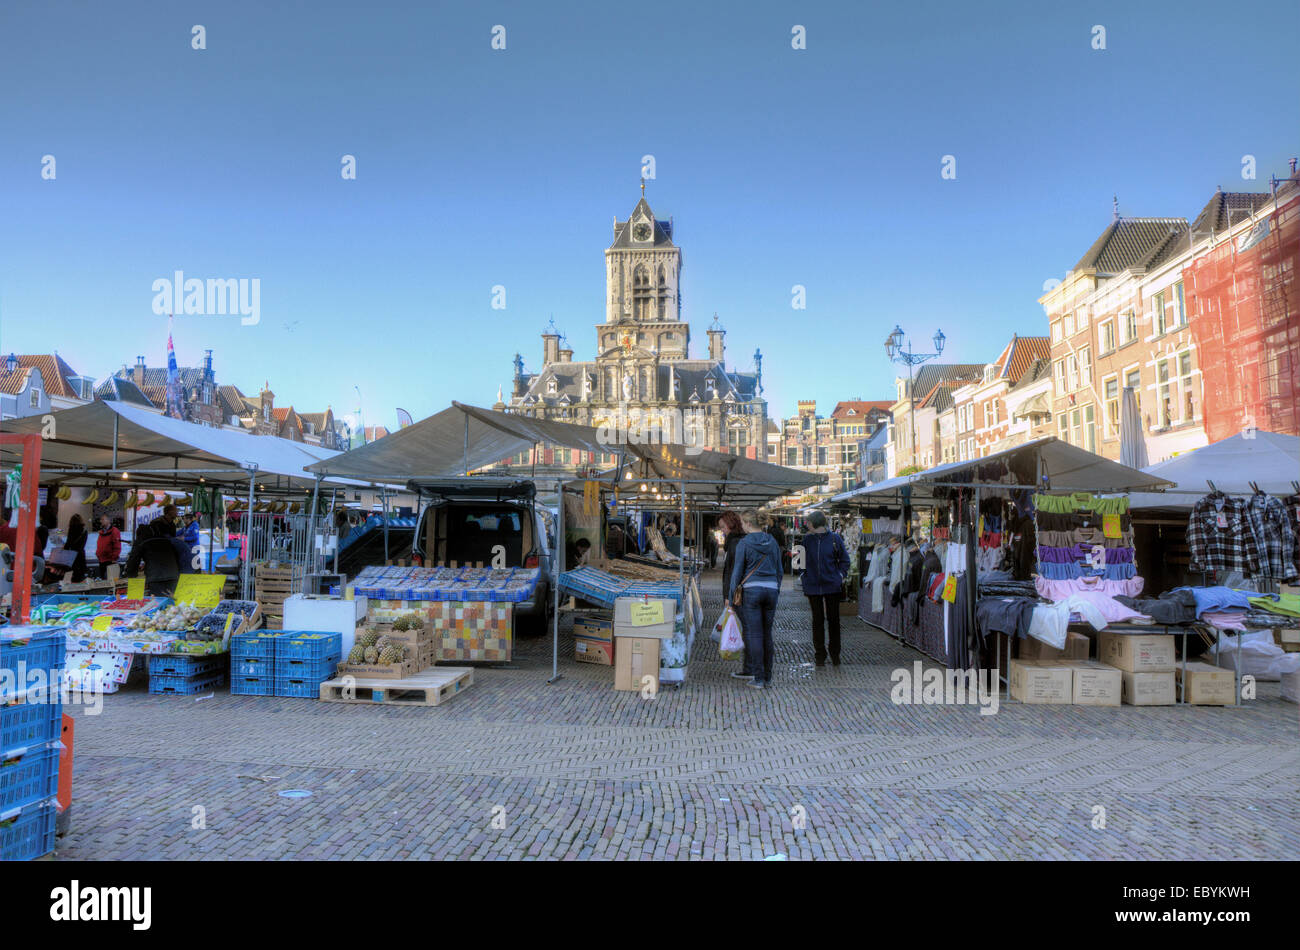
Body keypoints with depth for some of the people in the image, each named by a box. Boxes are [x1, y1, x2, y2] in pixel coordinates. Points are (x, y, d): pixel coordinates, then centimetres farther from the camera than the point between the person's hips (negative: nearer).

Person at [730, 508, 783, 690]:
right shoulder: (772, 541, 7)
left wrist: (733, 593, 5)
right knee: (767, 634, 12)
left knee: (754, 635, 0)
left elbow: (738, 570, -5)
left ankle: (758, 678, 1)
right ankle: (768, 677, 17)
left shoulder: (744, 543, -7)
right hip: (771, 589, 5)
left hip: (751, 590, -5)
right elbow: (779, 569, 12)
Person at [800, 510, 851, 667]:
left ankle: (835, 653, 21)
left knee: (834, 620, 7)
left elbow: (844, 559, 7)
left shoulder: (835, 538, -2)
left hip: (832, 585, -1)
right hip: (813, 586, 1)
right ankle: (820, 655, 14)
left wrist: (841, 576, -2)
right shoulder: (807, 539, 2)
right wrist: (805, 580, 2)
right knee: (818, 621, 6)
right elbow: (803, 561, 9)